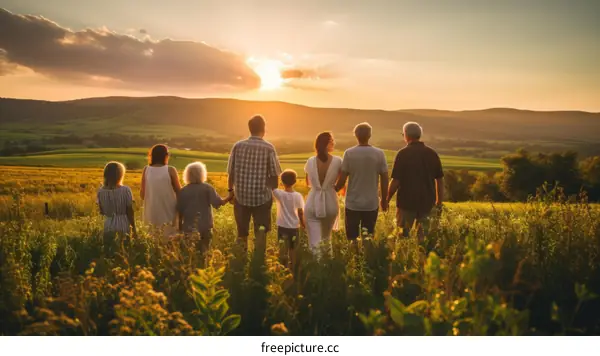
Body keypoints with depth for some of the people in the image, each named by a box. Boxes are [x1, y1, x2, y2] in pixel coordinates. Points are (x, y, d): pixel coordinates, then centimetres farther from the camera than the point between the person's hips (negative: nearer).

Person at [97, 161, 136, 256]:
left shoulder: (101, 191, -3)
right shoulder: (125, 190, -11)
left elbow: (101, 211, 5)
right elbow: (130, 211, -7)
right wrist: (133, 227, 3)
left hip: (108, 225, 2)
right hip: (124, 225, -2)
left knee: (108, 252, 12)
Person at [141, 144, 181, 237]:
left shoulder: (146, 170, -2)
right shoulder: (170, 170, -10)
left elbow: (142, 194, 2)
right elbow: (179, 191, -2)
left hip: (152, 213, 3)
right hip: (169, 212, -3)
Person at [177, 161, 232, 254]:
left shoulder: (183, 191, -2)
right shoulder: (208, 188, -7)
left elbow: (180, 211, 1)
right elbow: (218, 203, -13)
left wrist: (180, 227, 11)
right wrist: (229, 198, 2)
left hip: (189, 227, 1)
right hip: (205, 227, -1)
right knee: (203, 251, 11)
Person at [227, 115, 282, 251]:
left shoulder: (238, 146, -3)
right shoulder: (268, 148, -9)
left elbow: (231, 172, 2)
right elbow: (274, 175, -6)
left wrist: (230, 190, 17)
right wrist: (273, 192, 11)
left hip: (241, 196, 2)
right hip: (262, 197, -2)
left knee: (242, 233, 15)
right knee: (261, 234, 11)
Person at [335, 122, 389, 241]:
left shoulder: (349, 153, -8)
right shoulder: (379, 154, -5)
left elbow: (342, 180, -8)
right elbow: (384, 179, -2)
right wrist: (384, 199, 11)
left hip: (353, 203, -1)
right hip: (372, 204, 1)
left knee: (352, 238, 10)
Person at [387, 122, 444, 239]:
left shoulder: (403, 153, -11)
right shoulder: (432, 153, 2)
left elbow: (396, 181, -13)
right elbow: (439, 179, 6)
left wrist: (387, 199, 0)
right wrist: (439, 201, 15)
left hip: (407, 201, -4)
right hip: (427, 201, 4)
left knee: (403, 234, 7)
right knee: (423, 235, 13)